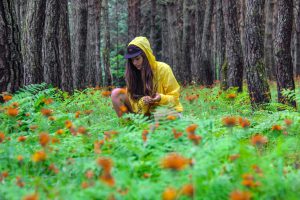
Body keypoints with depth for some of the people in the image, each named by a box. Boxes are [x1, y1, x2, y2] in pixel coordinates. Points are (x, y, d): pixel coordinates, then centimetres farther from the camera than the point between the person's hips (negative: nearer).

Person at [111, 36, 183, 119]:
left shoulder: (163, 69, -12)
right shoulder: (133, 73, -2)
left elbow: (174, 97, -7)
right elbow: (132, 99, -1)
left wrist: (161, 98, -26)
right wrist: (143, 102, -23)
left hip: (167, 109, -4)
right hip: (146, 113, 4)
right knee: (116, 93, -11)